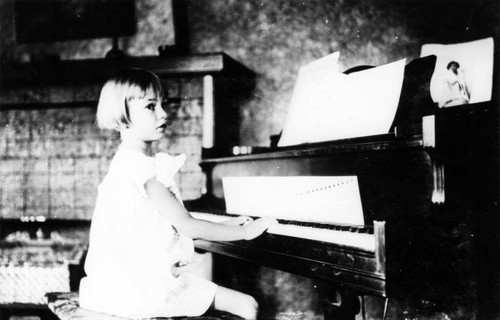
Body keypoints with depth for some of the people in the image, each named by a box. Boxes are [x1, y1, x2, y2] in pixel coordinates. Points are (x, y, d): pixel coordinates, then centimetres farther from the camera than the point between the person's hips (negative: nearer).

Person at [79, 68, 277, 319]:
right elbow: (186, 226, -20)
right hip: (146, 286, -10)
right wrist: (246, 231, -9)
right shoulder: (144, 167, -19)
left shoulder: (126, 162, 13)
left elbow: (174, 223, 16)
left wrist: (222, 226, 14)